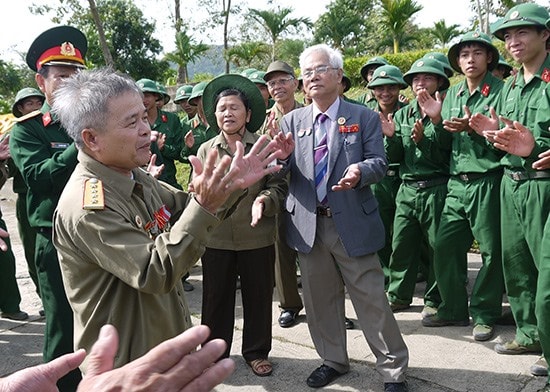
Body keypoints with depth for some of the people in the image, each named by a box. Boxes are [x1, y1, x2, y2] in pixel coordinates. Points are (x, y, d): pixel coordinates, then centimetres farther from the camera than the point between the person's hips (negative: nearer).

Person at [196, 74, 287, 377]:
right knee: (215, 298, 13)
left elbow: (279, 187, -4)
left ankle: (256, 351, 31)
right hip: (216, 239, 2)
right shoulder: (205, 150, 6)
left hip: (257, 238, -1)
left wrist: (265, 200, -23)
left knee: (258, 297, 12)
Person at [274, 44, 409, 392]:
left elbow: (379, 163, -5)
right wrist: (283, 155, -21)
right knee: (320, 298, 15)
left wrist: (359, 172, -27)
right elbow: (283, 172, 3)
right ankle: (333, 360, 35)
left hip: (353, 223, -3)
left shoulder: (365, 117, 1)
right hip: (308, 225, 4)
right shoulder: (292, 121, 8)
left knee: (372, 298, 3)